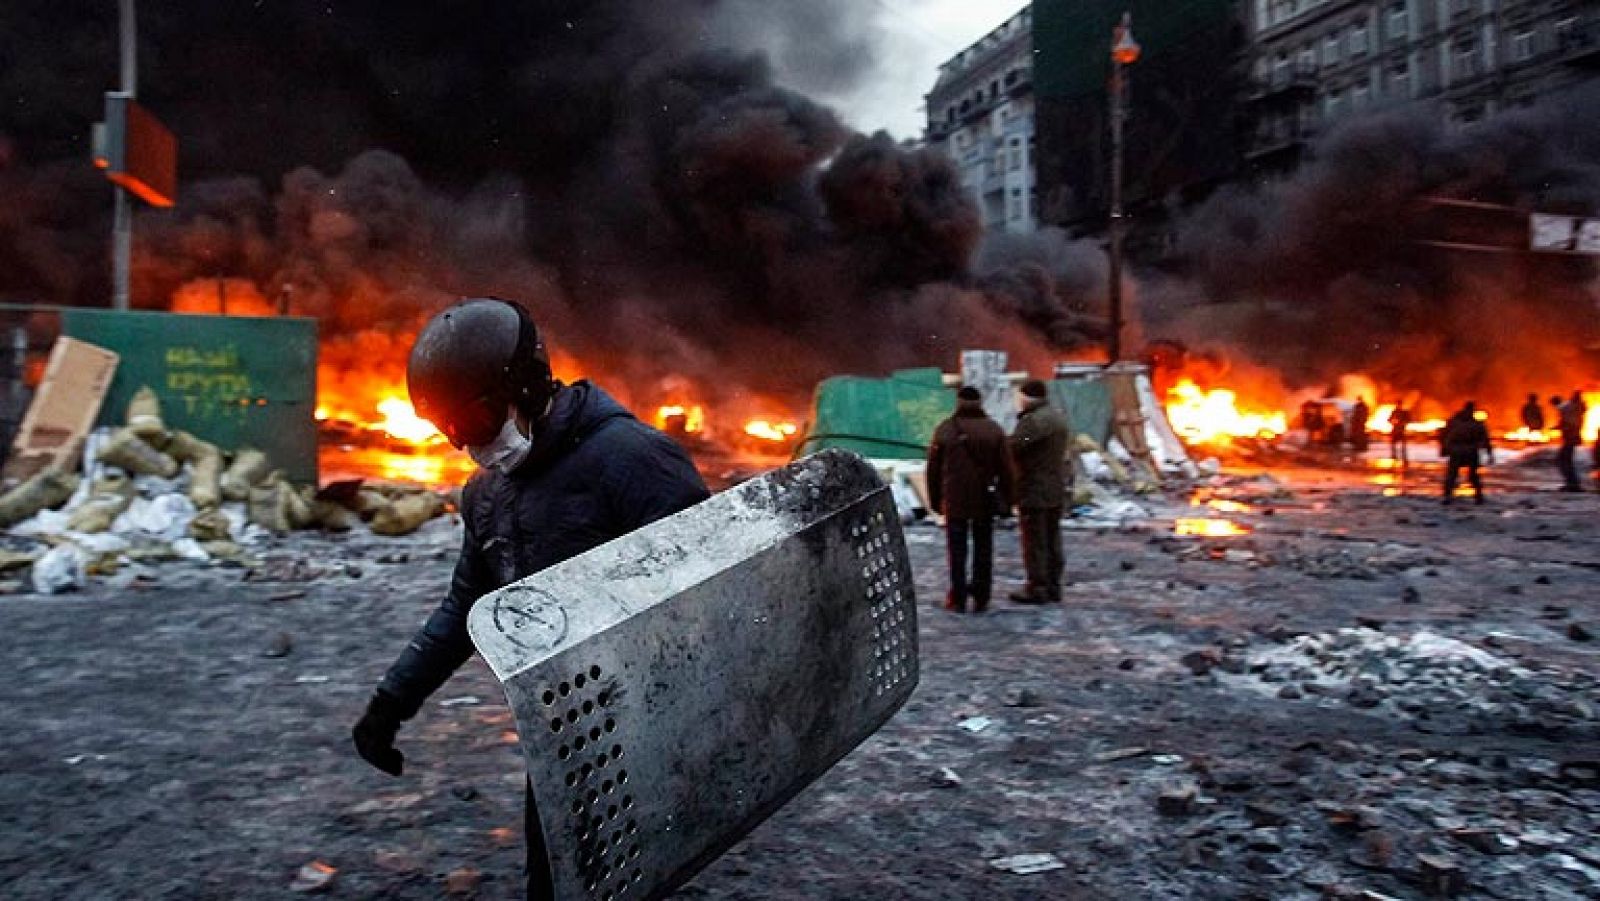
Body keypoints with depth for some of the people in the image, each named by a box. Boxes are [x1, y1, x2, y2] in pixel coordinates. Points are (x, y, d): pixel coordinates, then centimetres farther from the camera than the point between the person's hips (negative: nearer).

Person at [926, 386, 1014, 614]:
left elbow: (933, 469, 1)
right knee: (983, 549, 11)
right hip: (985, 501, 1)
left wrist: (935, 500, 10)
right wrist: (1006, 501, 7)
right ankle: (981, 599, 13)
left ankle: (958, 599, 9)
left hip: (954, 501, -1)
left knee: (957, 550, 6)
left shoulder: (944, 430, -2)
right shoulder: (995, 430, 0)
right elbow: (1005, 469, 0)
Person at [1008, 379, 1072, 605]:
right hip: (1056, 490, 9)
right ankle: (1053, 587, 19)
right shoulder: (1060, 417, 12)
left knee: (1034, 542, -1)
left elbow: (1011, 449, -24)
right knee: (1052, 540, 14)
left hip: (1034, 491, -9)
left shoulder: (1031, 421, -19)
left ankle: (1037, 589, 3)